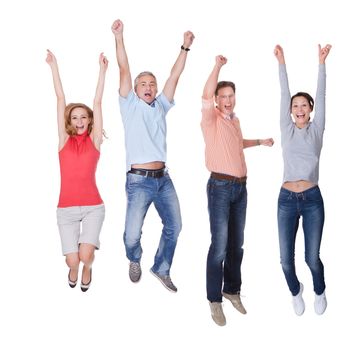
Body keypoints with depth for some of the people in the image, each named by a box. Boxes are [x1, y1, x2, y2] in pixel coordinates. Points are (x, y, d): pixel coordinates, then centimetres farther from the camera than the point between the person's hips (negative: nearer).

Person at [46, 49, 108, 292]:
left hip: (93, 206, -1)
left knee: (85, 255, -16)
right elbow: (61, 99, 2)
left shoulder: (95, 140, 2)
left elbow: (98, 102, -1)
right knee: (72, 260, -4)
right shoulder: (64, 140, 4)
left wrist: (103, 70, -1)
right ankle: (74, 269, 36)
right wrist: (54, 66, 6)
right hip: (66, 208, 1)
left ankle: (87, 268, 23)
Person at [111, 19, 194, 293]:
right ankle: (135, 260, 25)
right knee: (132, 234, -9)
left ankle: (161, 269, 29)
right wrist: (119, 38, -11)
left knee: (174, 226, 8)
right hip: (139, 180, -5)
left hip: (163, 178, 5)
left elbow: (175, 75, 12)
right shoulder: (130, 105, 5)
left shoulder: (161, 106, 16)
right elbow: (124, 70, -4)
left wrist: (185, 47, 8)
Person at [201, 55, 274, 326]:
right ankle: (215, 300, 2)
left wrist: (260, 142, 32)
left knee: (237, 244, 13)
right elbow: (206, 96, -27)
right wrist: (218, 66, -29)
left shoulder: (235, 120, 16)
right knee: (220, 246, -7)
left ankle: (232, 290, 27)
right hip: (221, 187, -7)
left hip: (241, 187, 7)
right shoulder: (211, 119, -6)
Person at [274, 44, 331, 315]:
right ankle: (296, 292, 34)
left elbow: (321, 95, 0)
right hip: (287, 199, 1)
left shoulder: (316, 129, 6)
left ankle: (320, 292, 33)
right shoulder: (287, 129, 7)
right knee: (286, 258, 2)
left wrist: (321, 63, -5)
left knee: (312, 257, 2)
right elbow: (284, 94, 3)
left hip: (312, 199, -1)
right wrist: (282, 63, 2)